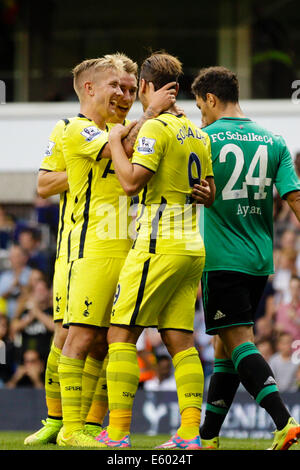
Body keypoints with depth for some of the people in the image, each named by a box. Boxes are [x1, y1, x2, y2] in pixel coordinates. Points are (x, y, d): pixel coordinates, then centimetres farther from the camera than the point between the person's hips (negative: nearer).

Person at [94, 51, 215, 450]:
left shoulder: (156, 128, -11)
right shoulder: (198, 134, 14)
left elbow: (131, 181, -18)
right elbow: (209, 194, 19)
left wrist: (115, 142, -6)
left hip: (159, 248, -8)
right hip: (192, 248, 8)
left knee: (121, 335, -5)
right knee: (180, 340, 7)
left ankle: (117, 433, -11)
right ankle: (190, 432, -1)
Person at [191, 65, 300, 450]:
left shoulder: (204, 139, -5)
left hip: (222, 259, -6)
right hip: (261, 259, 6)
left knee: (237, 341, -9)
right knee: (225, 347, 14)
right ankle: (207, 437, 19)